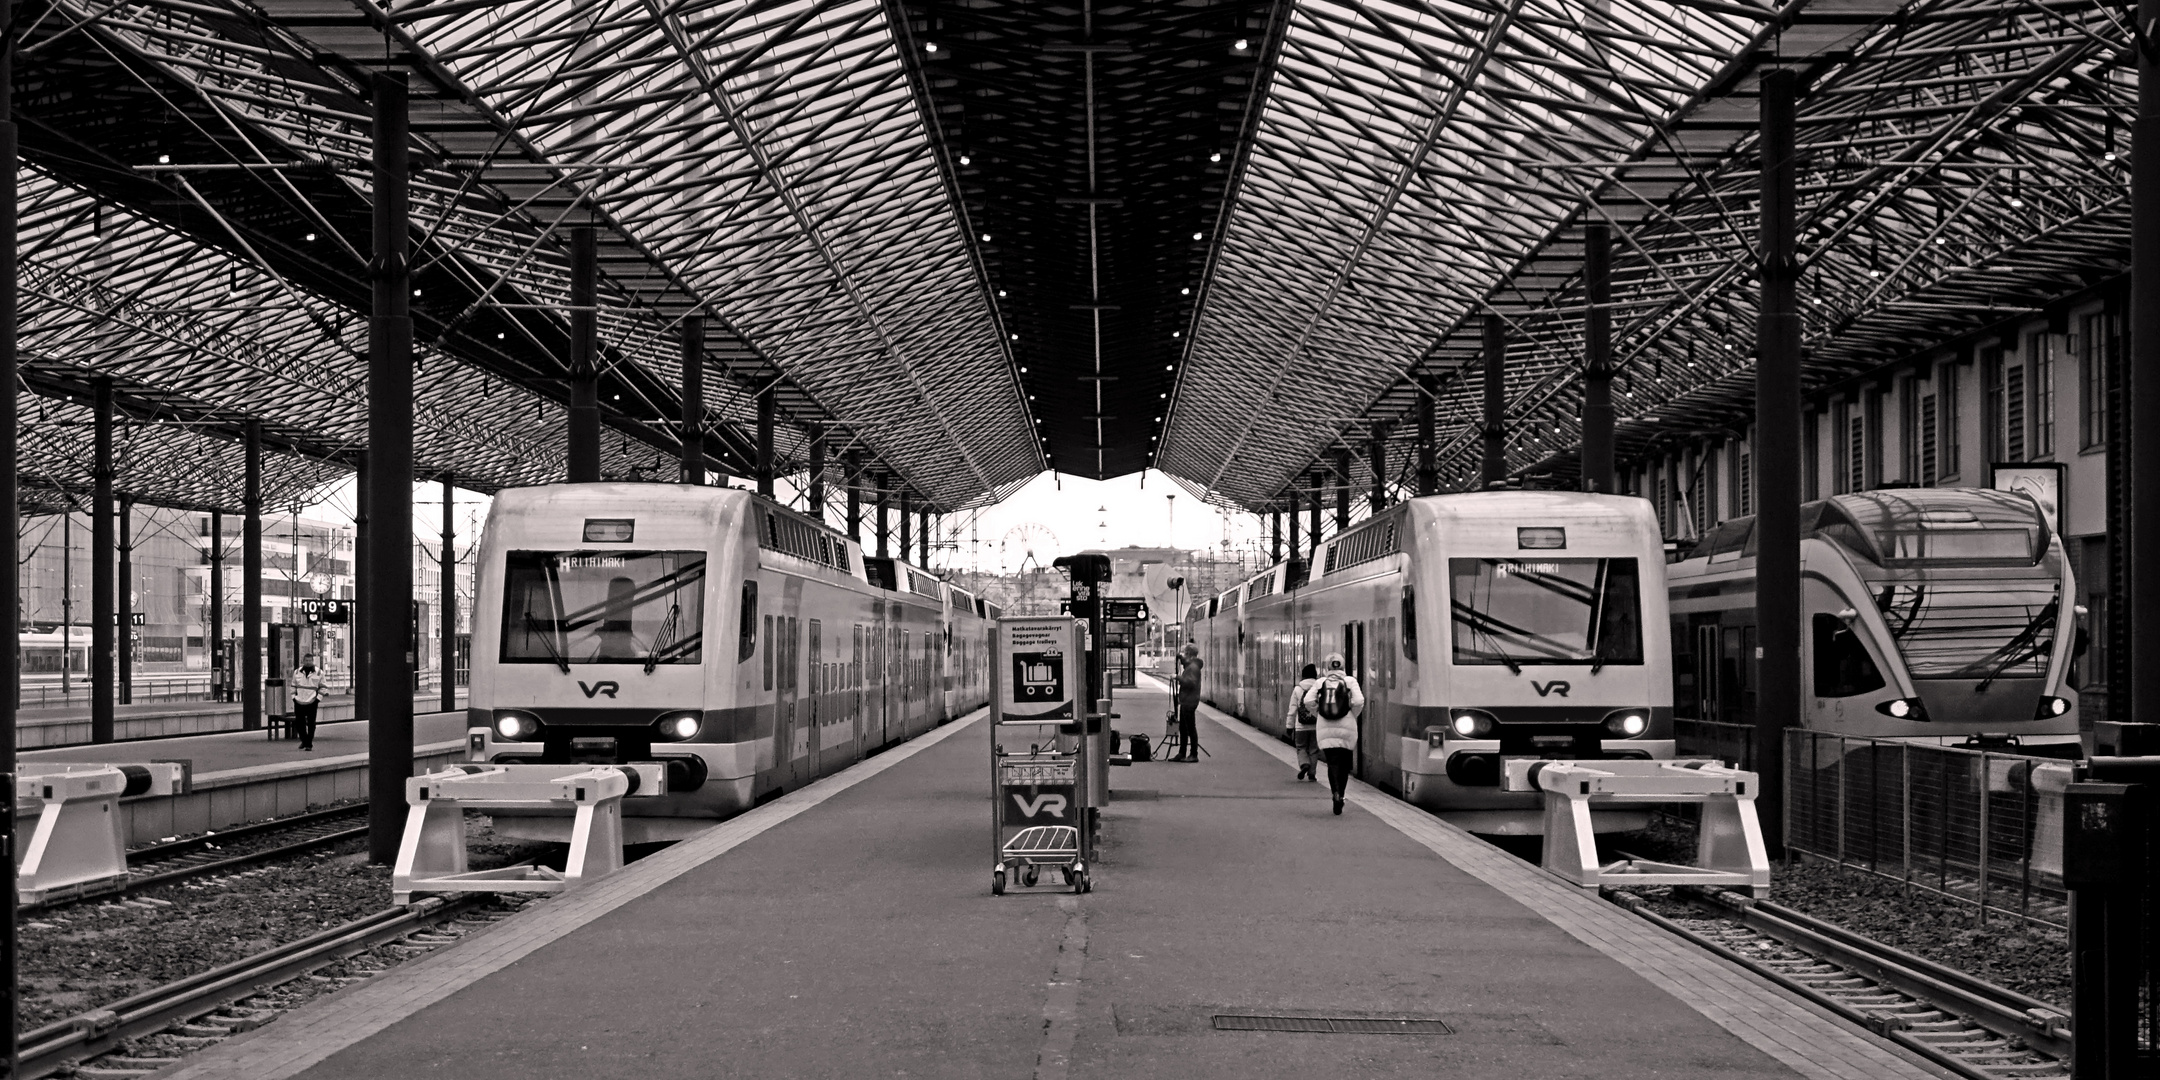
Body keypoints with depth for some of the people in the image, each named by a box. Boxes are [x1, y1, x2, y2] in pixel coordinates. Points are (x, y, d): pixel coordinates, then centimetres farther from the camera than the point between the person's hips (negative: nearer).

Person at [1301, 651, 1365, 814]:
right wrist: (1353, 716, 6)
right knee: (1344, 763, 14)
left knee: (1332, 762, 0)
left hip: (1325, 728, 1)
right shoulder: (1350, 681, 2)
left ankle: (1336, 792, -23)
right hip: (1346, 726, -1)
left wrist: (1318, 715, 10)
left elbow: (1309, 701, -5)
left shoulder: (1320, 682, 5)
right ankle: (1340, 795, 16)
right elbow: (1359, 701, -11)